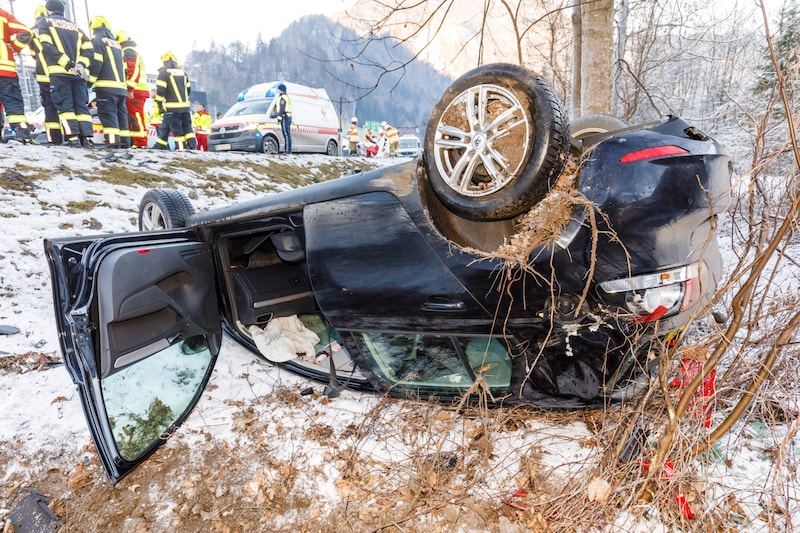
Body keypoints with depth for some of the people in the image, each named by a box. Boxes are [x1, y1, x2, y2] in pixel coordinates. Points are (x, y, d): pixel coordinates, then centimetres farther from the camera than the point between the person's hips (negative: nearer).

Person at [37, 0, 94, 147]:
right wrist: (80, 64, -1)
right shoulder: (75, 26, 23)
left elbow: (47, 46, -6)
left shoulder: (43, 22, 11)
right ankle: (87, 138, -8)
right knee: (81, 105, 2)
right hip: (78, 73, 3)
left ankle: (73, 138, -16)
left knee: (65, 105, -5)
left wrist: (68, 64, -10)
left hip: (59, 71, -3)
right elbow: (88, 49, 9)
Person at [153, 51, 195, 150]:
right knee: (187, 127, 9)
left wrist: (159, 103, -2)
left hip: (172, 107, -5)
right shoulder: (182, 71, 12)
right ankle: (192, 146, 0)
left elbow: (160, 90, -11)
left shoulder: (164, 71, -5)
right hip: (185, 105, 5)